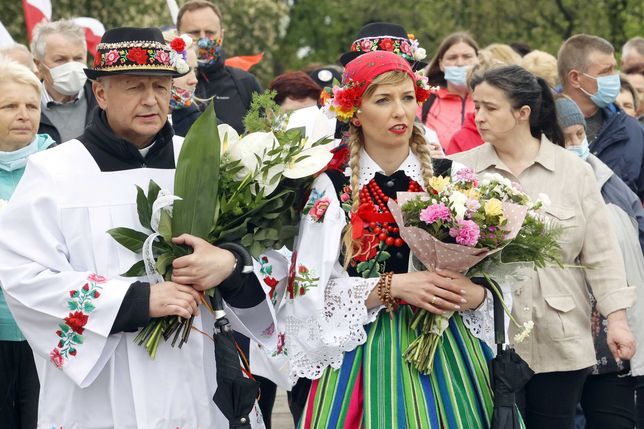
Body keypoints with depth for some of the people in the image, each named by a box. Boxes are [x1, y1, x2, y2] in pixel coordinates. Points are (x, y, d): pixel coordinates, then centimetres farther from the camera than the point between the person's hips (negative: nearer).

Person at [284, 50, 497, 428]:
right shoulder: (331, 189, -2)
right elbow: (312, 292, -8)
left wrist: (476, 294, -15)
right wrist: (392, 285, -18)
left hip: (447, 351, 2)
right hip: (363, 352, -2)